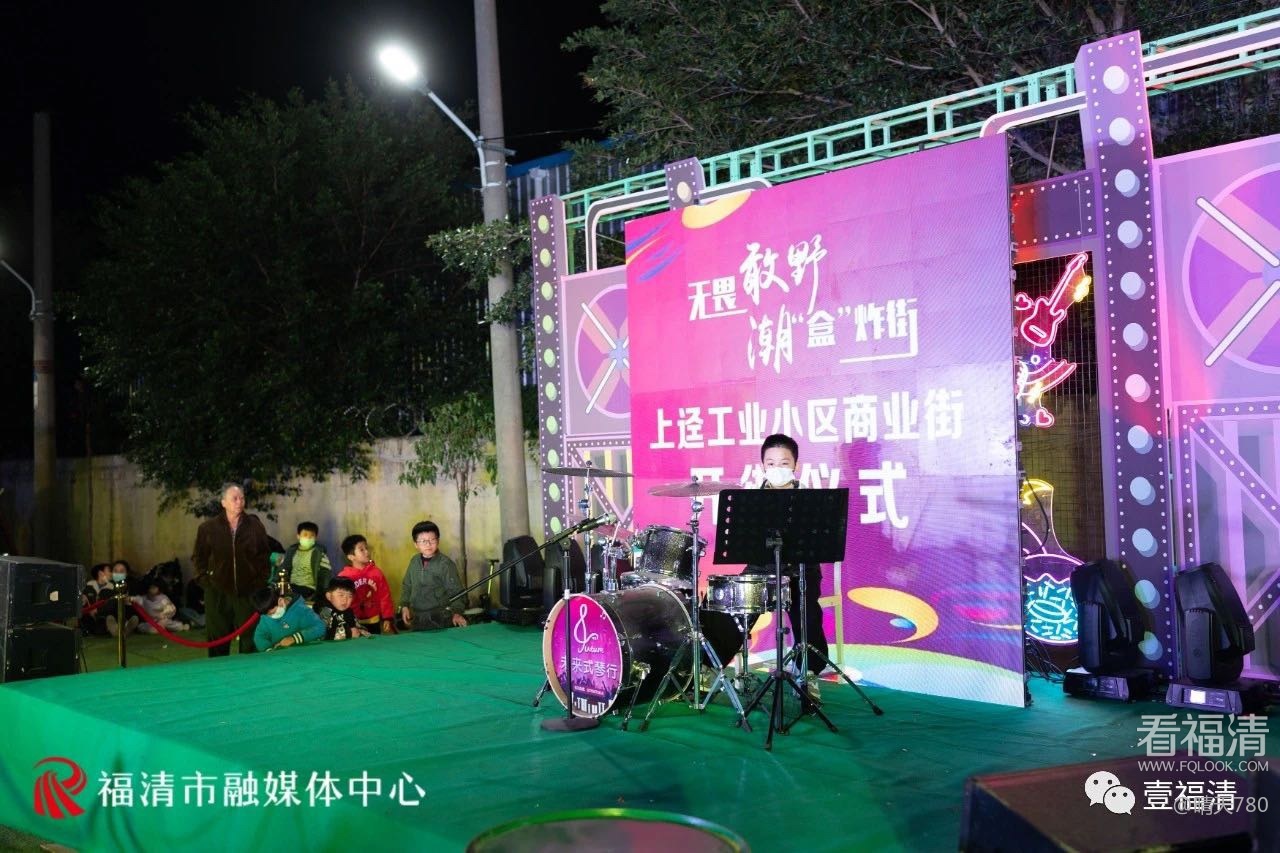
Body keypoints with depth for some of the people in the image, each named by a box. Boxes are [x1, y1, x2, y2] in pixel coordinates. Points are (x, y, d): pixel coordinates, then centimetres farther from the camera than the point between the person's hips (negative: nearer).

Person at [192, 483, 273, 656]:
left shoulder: (255, 526, 3)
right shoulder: (208, 528, 2)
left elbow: (265, 556, 10)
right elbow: (198, 557, 11)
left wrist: (261, 580, 3)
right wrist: (204, 579, 3)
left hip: (248, 593, 0)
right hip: (218, 593, 0)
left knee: (249, 640, 2)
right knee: (217, 640, 5)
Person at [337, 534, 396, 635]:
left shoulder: (376, 572, 0)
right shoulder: (344, 577, -8)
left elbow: (385, 596, 2)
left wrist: (387, 618, 1)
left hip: (374, 622, 2)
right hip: (354, 624, -2)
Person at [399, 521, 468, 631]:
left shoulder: (445, 564, -11)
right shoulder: (414, 561, 6)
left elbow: (456, 590, -11)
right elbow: (406, 586, 18)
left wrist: (456, 612, -24)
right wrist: (404, 606, 6)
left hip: (440, 621, -5)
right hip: (417, 620, 5)